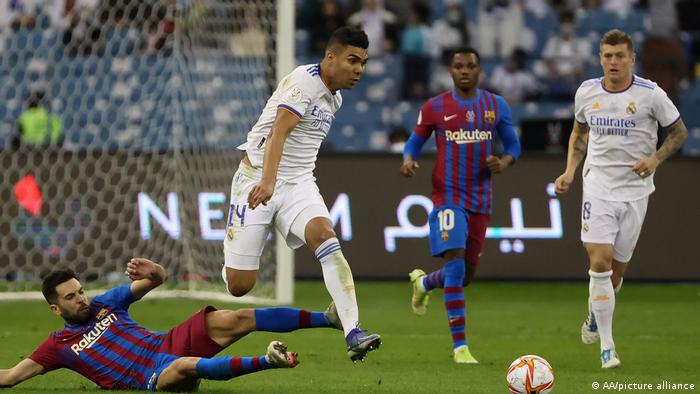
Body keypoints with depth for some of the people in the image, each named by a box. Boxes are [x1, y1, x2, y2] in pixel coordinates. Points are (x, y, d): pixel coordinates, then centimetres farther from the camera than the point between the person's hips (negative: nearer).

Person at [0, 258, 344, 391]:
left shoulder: (104, 304, 18)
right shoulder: (60, 345, 9)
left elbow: (158, 279, 16)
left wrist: (151, 271, -7)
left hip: (172, 342, 5)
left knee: (232, 320, -15)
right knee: (185, 366, -41)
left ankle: (328, 318, -22)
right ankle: (267, 361, -58)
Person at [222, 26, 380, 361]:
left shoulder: (334, 98, 12)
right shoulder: (304, 81, -15)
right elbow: (278, 132, -30)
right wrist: (267, 181, -44)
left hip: (299, 183, 6)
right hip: (258, 180, -6)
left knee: (325, 237, -25)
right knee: (239, 285, -7)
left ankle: (353, 334, -35)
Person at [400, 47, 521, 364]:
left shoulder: (497, 106, 6)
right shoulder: (434, 108, 0)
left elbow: (513, 144, 11)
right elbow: (415, 141, 10)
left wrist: (504, 162, -11)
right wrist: (408, 159, -13)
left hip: (480, 201, 4)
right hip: (447, 197, -4)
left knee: (466, 274, 11)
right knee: (455, 263, -19)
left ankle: (423, 283, 47)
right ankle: (459, 346, -17)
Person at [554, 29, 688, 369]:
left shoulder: (651, 94, -7)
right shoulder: (586, 92, 1)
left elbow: (679, 132, 3)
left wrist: (655, 159, -13)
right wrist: (570, 171, 7)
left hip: (635, 188, -1)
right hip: (598, 185, 1)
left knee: (617, 268, 5)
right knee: (600, 262, -15)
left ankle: (595, 315, 38)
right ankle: (606, 346, -10)